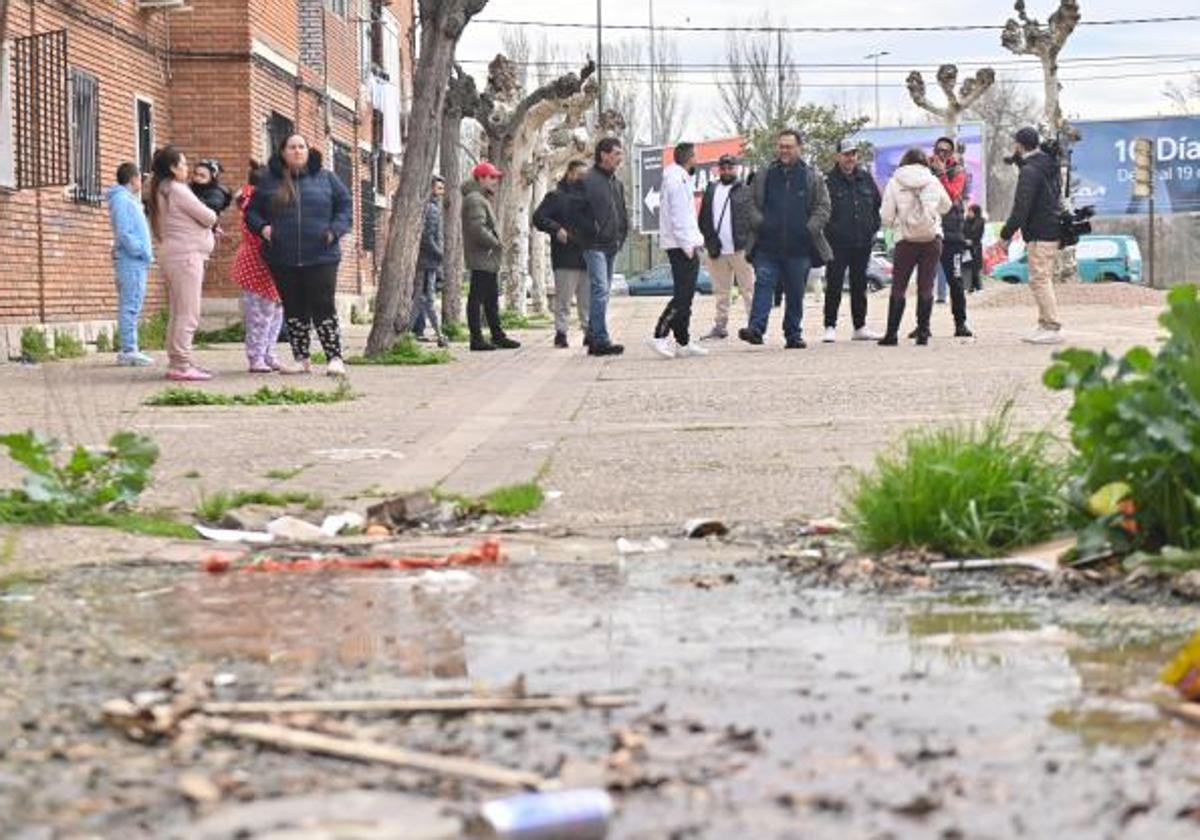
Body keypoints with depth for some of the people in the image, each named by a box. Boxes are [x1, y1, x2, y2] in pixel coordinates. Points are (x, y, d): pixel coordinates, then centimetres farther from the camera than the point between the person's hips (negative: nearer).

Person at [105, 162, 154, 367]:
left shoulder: (129, 200, 19)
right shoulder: (121, 200, -12)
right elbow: (124, 233, -19)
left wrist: (146, 252, 11)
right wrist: (142, 251, -14)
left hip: (137, 261, 10)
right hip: (130, 260, -10)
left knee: (131, 306, 12)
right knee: (131, 306, -10)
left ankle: (128, 350, 16)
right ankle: (129, 351, -10)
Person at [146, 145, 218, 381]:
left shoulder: (161, 191, 18)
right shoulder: (177, 190, -12)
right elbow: (207, 217, -11)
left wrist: (209, 226, 6)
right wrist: (212, 217, 12)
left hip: (171, 255, 10)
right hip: (185, 255, -10)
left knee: (177, 314, 13)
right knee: (187, 315, -10)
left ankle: (177, 362, 16)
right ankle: (181, 365, -12)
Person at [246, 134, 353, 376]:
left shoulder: (325, 178, 7)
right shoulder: (269, 181, 9)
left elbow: (344, 205, 9)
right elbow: (252, 211, 16)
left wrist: (335, 231, -6)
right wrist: (262, 228, -4)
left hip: (320, 257, -2)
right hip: (283, 259, 2)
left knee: (324, 308, -7)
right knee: (294, 310, 8)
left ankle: (335, 358, -2)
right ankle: (302, 359, 17)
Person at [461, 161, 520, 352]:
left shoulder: (483, 199, 21)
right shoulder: (474, 200, -14)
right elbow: (477, 229, -24)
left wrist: (496, 242, 10)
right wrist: (496, 243, -16)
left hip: (489, 259, 11)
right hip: (480, 259, -11)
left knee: (492, 299, 15)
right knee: (477, 298, -7)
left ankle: (498, 335, 21)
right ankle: (476, 338, -6)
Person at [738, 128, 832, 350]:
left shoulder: (812, 178, 6)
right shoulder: (764, 176, 10)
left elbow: (823, 207, 5)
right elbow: (752, 205, 16)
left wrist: (810, 228, -9)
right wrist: (758, 224, 0)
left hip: (799, 248, 0)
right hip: (768, 246, 0)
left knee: (796, 293, 7)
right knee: (763, 284, -13)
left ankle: (793, 334, 15)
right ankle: (756, 328, -22)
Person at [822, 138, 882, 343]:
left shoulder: (866, 178, 10)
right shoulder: (829, 181, -6)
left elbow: (878, 203, 18)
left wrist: (874, 228, 10)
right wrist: (829, 233, -11)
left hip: (863, 242, 5)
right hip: (838, 243, -5)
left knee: (859, 285, 12)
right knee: (834, 286, -5)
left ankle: (860, 327, 19)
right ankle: (830, 327, 1)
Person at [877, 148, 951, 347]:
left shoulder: (894, 183, -2)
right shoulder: (933, 181, 3)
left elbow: (886, 217, -3)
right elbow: (946, 207, 19)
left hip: (906, 240, -1)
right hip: (932, 238, 1)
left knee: (898, 287, 5)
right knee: (926, 287, 4)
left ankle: (892, 334, 2)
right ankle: (923, 332, 2)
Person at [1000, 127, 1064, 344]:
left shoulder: (1029, 171, -14)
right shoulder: (1050, 167, 15)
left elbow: (1021, 207, -19)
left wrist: (1007, 234, -15)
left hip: (1040, 234, -10)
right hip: (1054, 231, 10)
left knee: (1039, 280, -9)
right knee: (1045, 279, 15)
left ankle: (1052, 328, -13)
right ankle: (1046, 326, 18)